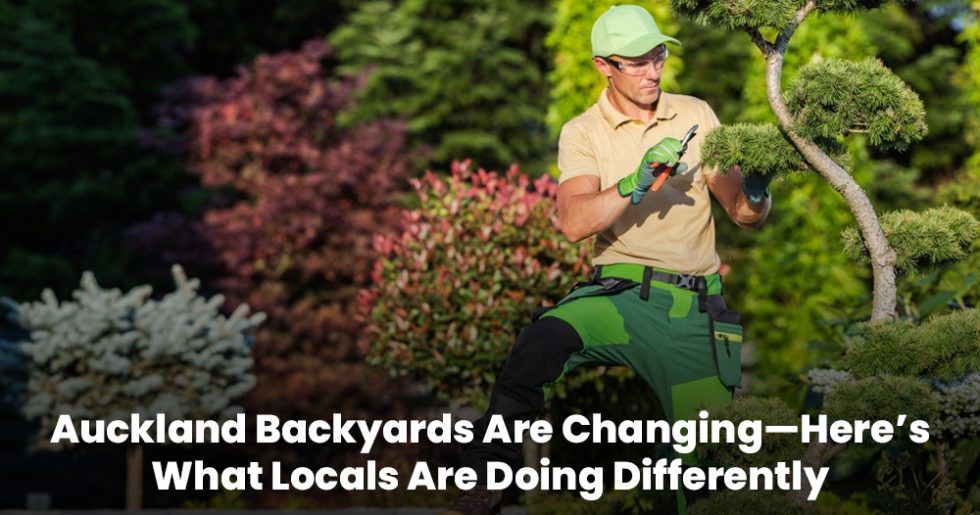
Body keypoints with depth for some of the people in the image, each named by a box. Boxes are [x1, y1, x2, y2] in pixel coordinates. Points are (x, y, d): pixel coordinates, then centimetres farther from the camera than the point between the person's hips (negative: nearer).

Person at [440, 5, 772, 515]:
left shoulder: (695, 115, 11)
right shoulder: (583, 132, 5)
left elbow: (743, 213, 7)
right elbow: (574, 223, -13)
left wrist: (755, 196, -16)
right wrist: (634, 185, -27)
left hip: (696, 308, 3)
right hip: (623, 296, -2)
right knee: (545, 339, -32)